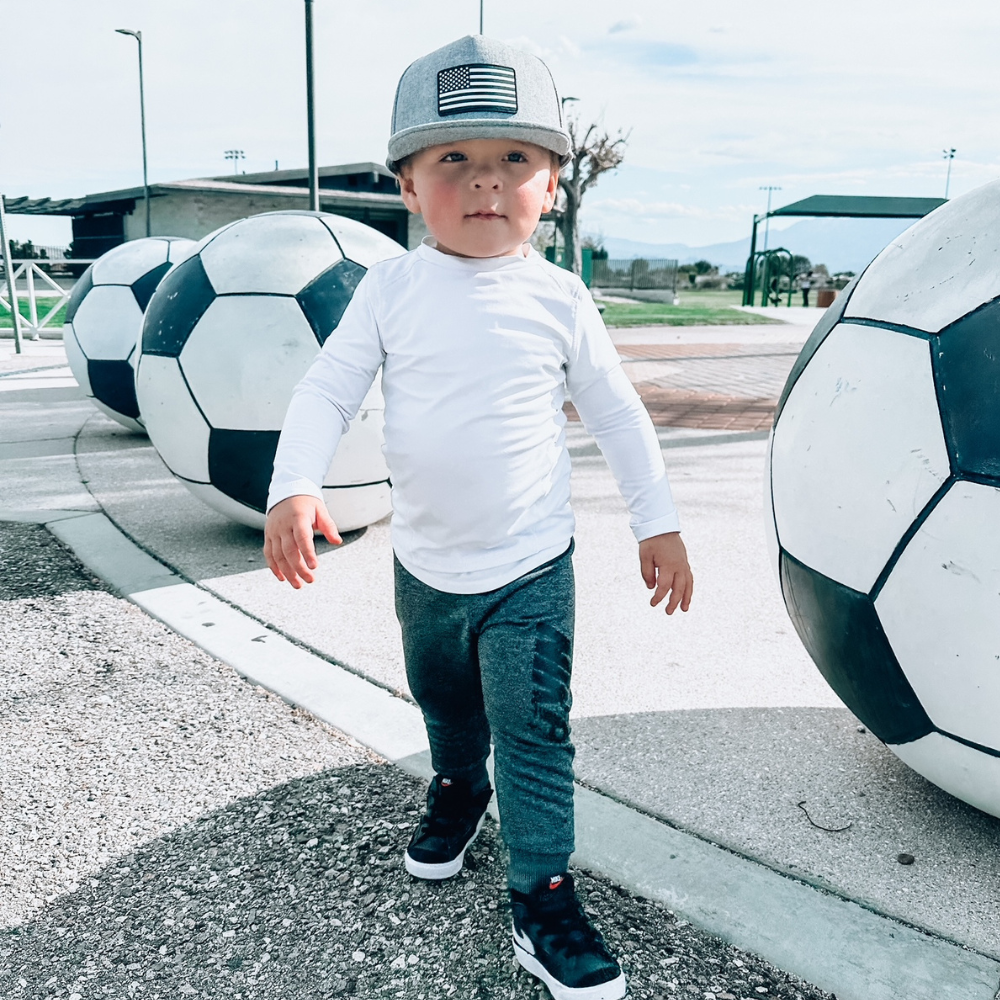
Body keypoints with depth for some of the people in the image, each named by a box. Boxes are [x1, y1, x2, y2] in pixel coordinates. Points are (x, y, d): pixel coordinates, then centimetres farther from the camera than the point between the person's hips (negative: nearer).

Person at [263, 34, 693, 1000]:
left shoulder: (557, 296, -8)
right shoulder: (391, 286, -7)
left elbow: (616, 412, 1)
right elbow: (328, 388, -7)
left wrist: (658, 522, 3)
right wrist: (294, 486, -23)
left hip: (530, 568, -2)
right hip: (423, 564, 3)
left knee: (533, 728, -1)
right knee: (442, 698, 24)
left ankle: (543, 899, 16)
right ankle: (457, 788, 54)